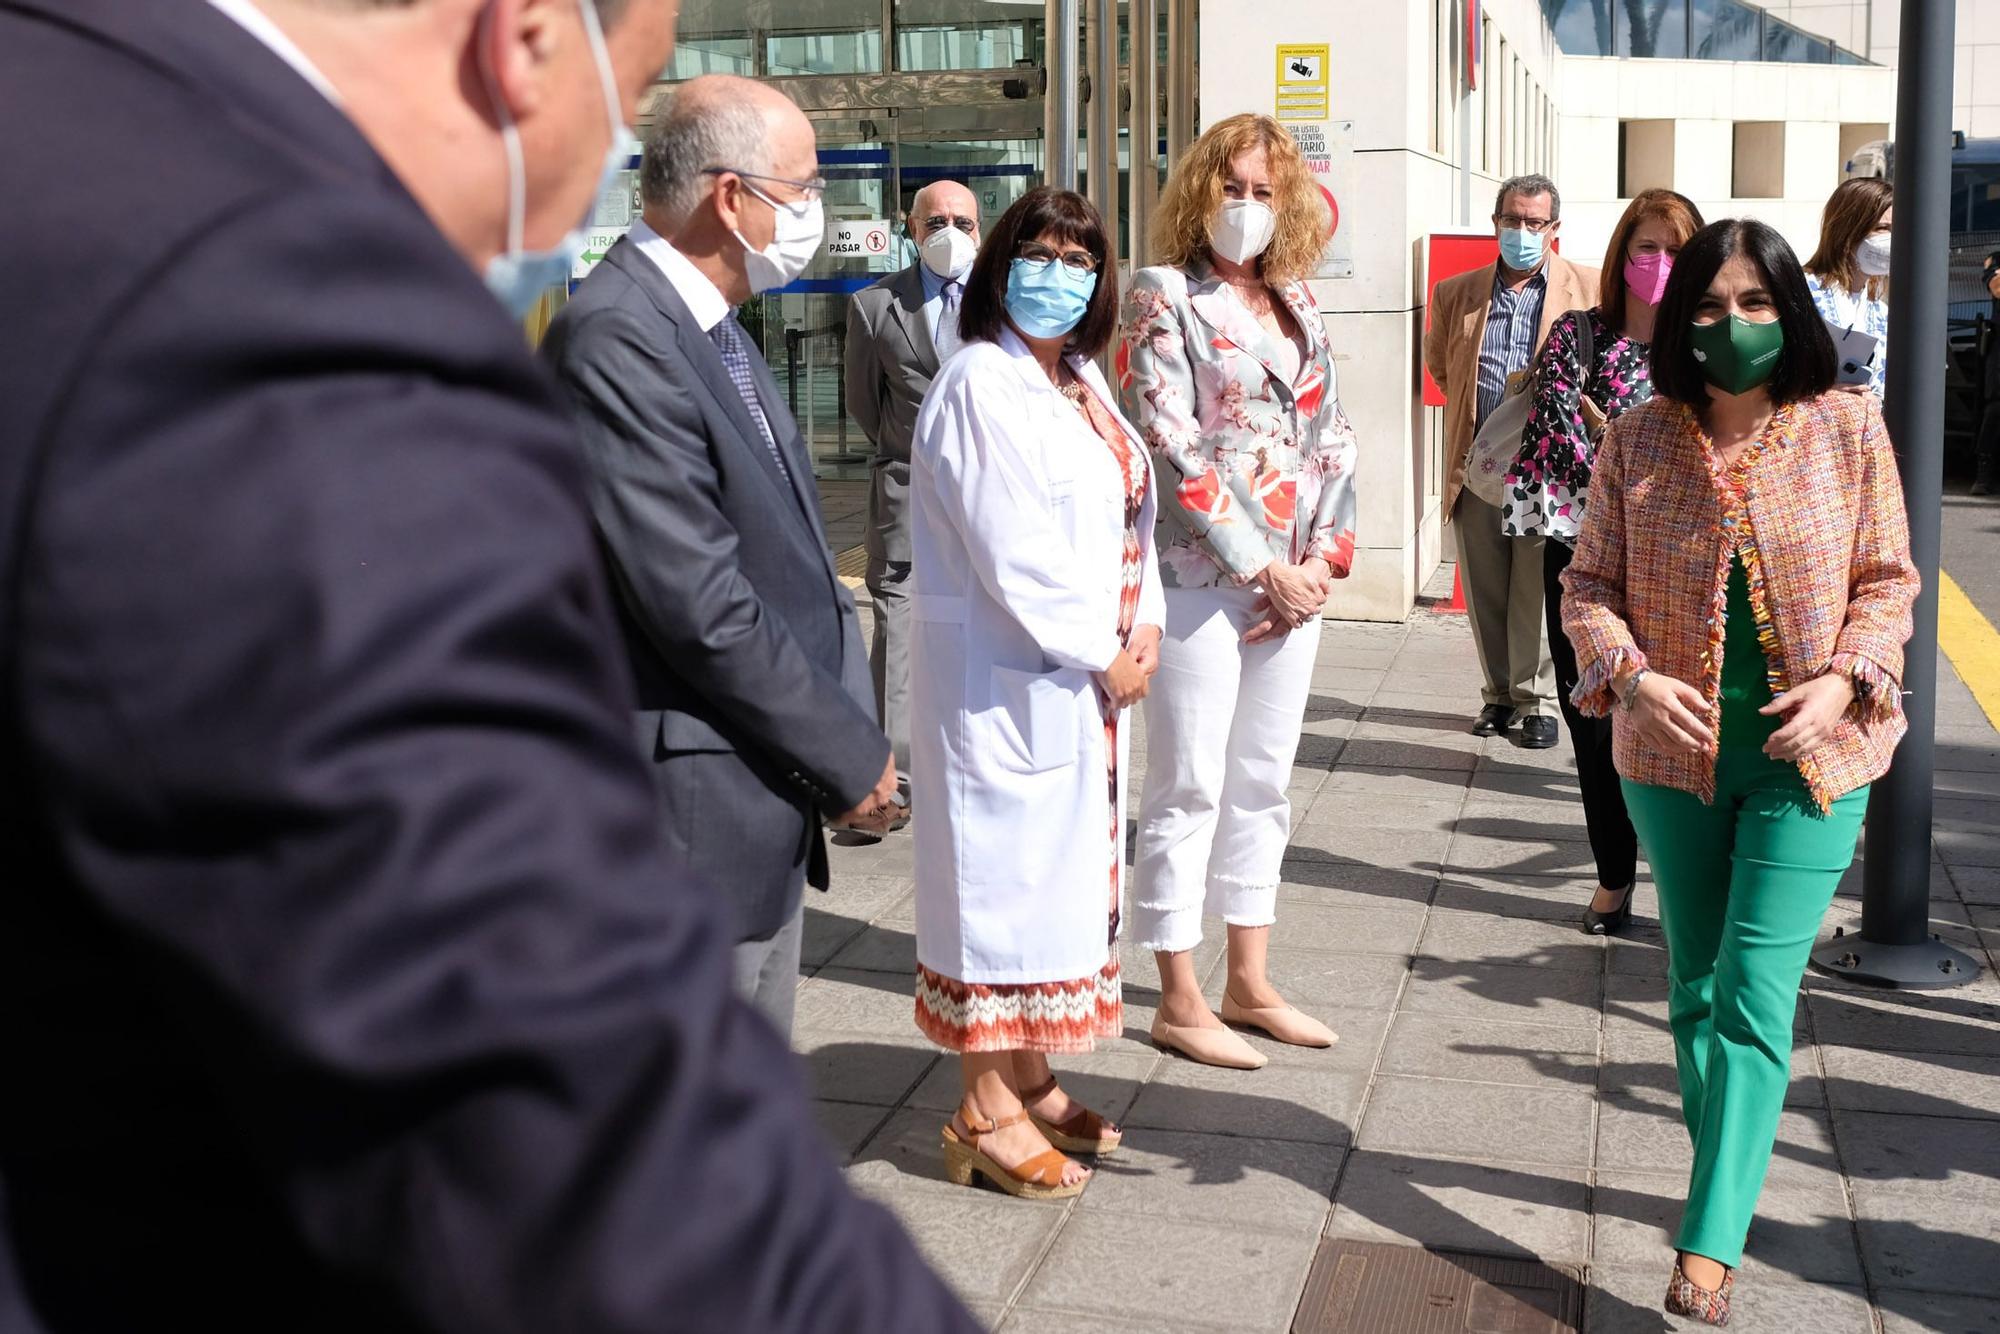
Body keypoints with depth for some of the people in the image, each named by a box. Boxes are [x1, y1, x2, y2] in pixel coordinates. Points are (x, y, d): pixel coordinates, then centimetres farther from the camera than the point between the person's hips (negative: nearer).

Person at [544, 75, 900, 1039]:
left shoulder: (716, 329, 12)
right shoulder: (616, 337, -19)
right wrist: (850, 754, -13)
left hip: (768, 805, 10)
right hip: (693, 810, -10)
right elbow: (698, 605, -23)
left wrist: (849, 734, 5)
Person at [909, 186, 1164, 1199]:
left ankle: (1031, 1080, 26)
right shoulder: (981, 385, -14)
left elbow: (1129, 512, 15)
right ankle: (987, 1114, 7)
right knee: (1006, 870, -3)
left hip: (1090, 674, 9)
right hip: (1005, 675, -9)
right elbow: (1012, 551, -19)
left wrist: (1144, 629, 2)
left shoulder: (1082, 381, 14)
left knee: (1064, 868, 14)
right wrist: (1100, 654, -14)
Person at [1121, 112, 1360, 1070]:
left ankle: (1249, 984, 24)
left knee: (1263, 785, 13)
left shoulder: (1298, 303, 14)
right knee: (1189, 791, 0)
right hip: (1201, 574, -6)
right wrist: (1261, 566, -14)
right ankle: (1180, 1001, 10)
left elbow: (1332, 438, 11)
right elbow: (1173, 443, -13)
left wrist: (1323, 559, -2)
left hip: (1297, 582, 7)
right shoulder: (1166, 298, -4)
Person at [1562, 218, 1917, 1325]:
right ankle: (1729, 1176, 37)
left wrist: (1845, 678, -15)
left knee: (1755, 992, -9)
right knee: (1694, 987, 16)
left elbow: (1887, 580, 2)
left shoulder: (1849, 430, -5)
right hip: (1674, 756, 3)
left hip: (1808, 759, -2)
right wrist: (1630, 677, -16)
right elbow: (1589, 584, 1)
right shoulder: (1637, 441, -3)